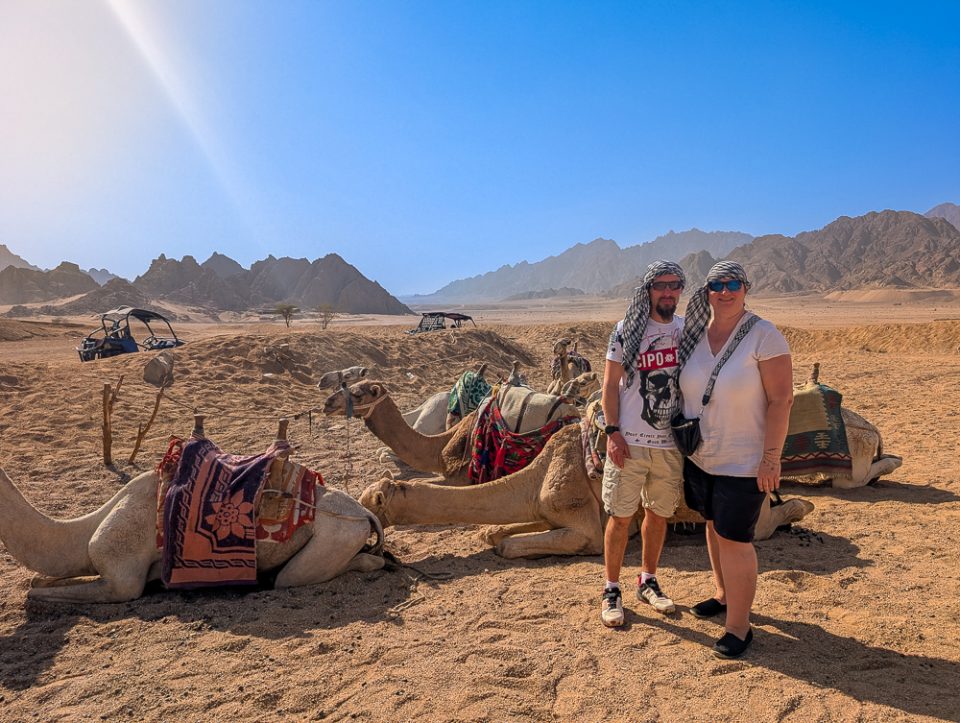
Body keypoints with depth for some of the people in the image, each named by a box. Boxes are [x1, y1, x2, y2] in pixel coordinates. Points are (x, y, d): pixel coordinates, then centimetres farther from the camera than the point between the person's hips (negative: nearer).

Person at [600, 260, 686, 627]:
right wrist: (612, 432, -12)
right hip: (629, 442, -4)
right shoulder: (627, 329, -5)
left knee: (659, 513, 15)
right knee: (621, 516, 2)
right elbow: (610, 384, -4)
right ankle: (611, 590, 18)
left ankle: (648, 582, 33)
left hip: (671, 442, 4)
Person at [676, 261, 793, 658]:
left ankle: (739, 626, 14)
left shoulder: (764, 336, -15)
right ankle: (724, 595, 40)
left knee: (734, 539, -2)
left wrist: (771, 457, -18)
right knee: (714, 527, 19)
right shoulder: (694, 333, 2)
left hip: (742, 461, -6)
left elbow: (781, 400, -15)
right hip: (699, 456, 6)